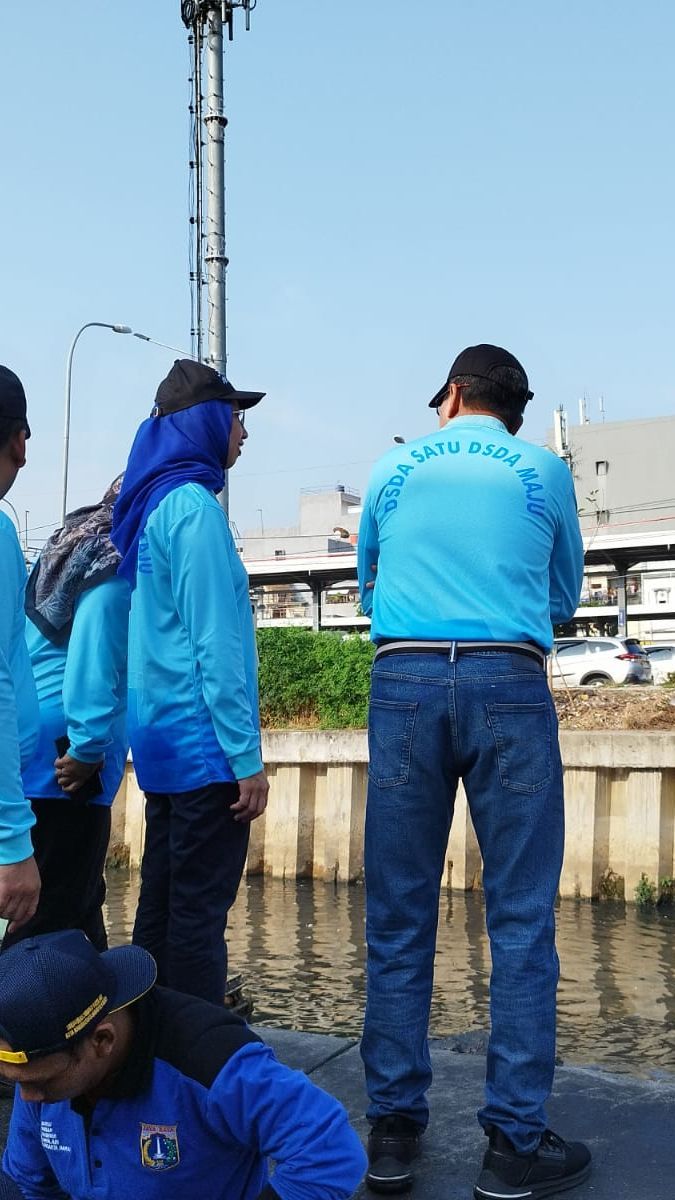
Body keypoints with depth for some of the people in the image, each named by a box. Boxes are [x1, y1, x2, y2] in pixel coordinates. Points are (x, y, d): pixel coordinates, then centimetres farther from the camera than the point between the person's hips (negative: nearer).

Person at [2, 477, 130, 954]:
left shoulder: (76, 550, 19)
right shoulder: (115, 567, -9)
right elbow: (92, 661, -20)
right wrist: (88, 746, -19)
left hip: (41, 752, 10)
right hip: (63, 756, -10)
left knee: (76, 897, 16)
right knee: (57, 912, -5)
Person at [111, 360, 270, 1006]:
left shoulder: (151, 505, 15)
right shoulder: (192, 505, -14)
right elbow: (216, 644, -18)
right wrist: (246, 756, -16)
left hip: (160, 738, 9)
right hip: (202, 743, -9)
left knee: (161, 905, 14)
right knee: (200, 912, -4)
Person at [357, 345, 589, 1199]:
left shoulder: (394, 470, 13)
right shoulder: (544, 473, 9)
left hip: (404, 682, 2)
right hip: (508, 686, -1)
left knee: (398, 917, 7)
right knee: (521, 918, 2)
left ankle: (393, 1129, 12)